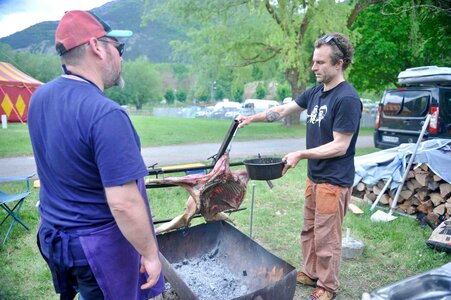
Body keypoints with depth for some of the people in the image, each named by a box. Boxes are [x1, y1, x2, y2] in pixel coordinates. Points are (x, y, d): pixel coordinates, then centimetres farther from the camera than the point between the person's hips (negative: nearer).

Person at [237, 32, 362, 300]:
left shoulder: (347, 99, -18)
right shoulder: (316, 92, 6)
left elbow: (340, 146, -20)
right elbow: (283, 110, 15)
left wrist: (301, 155, -20)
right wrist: (252, 119, 10)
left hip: (334, 182, -8)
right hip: (314, 177, 8)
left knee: (326, 238, 6)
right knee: (309, 230, 18)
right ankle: (310, 273, 37)